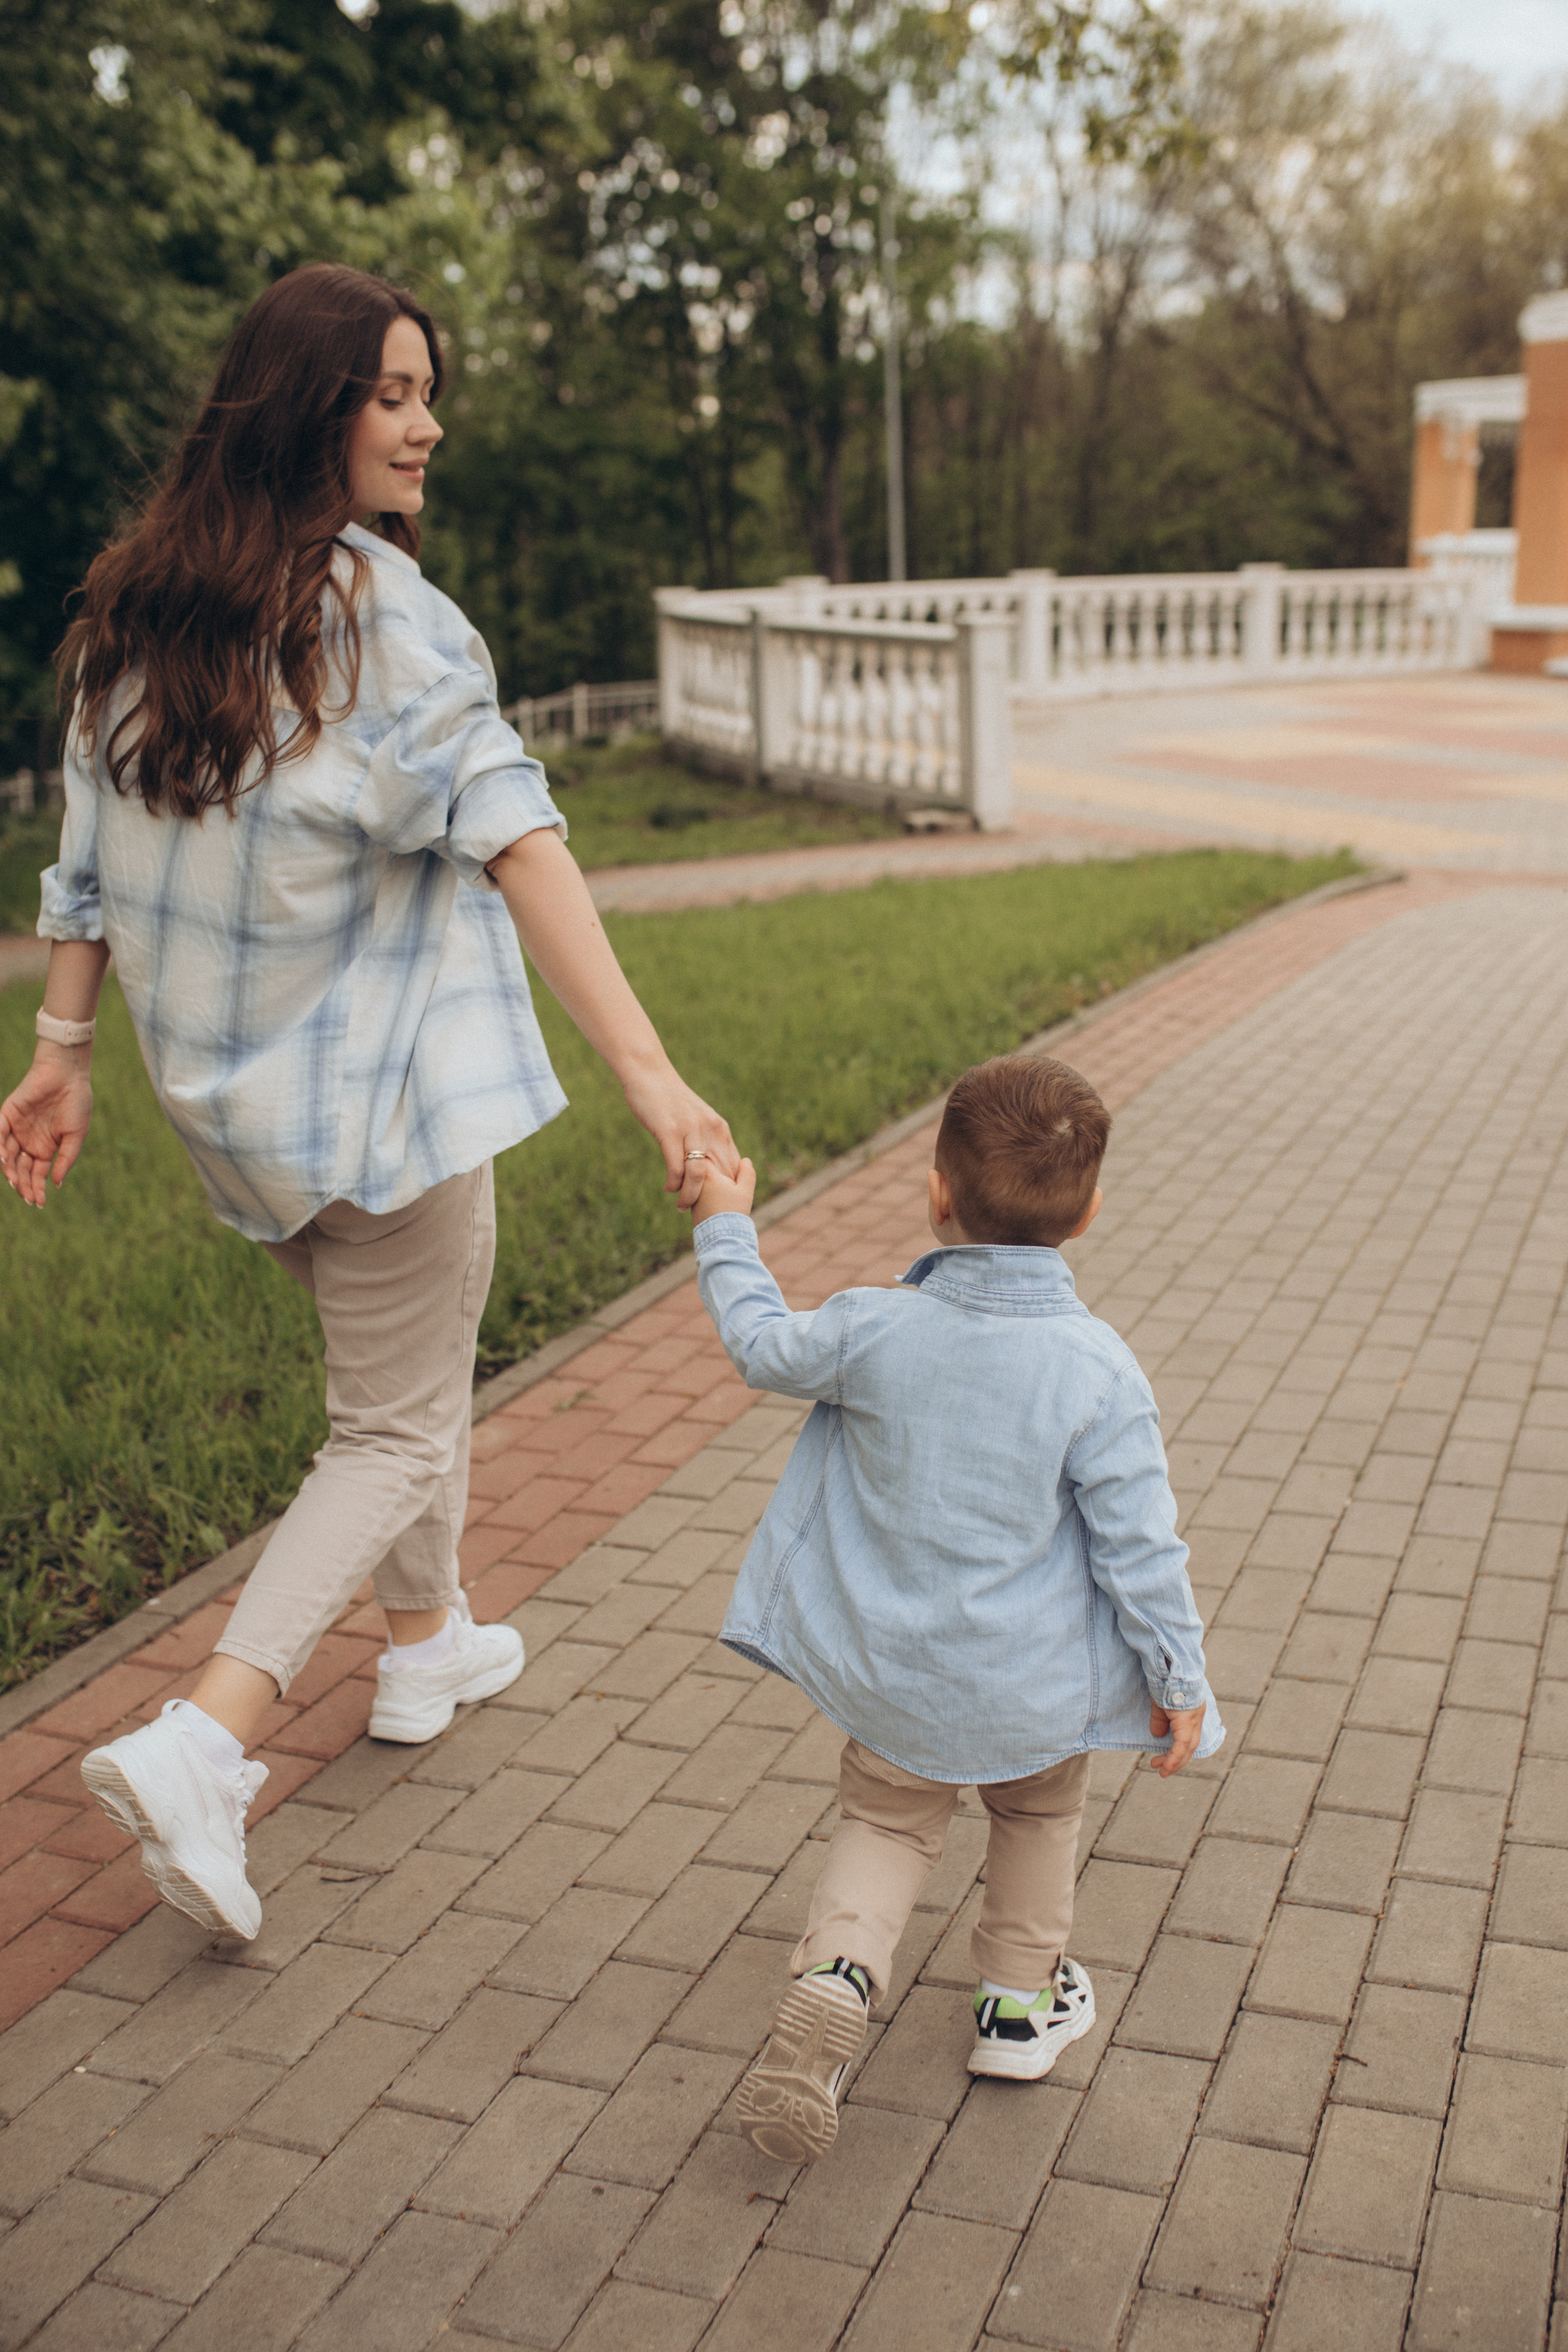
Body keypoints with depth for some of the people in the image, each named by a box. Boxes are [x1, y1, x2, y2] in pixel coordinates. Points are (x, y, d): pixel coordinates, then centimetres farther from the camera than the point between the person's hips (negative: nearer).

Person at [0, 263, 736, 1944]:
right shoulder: (373, 605, -18)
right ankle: (199, 1743, -9)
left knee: (404, 1365, 25)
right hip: (379, 1081, -7)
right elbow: (510, 838, -27)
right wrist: (648, 1071, -31)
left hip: (223, 1093, 7)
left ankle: (426, 1647, 41)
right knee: (396, 1429, 4)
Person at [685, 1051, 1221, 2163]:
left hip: (891, 1683, 1)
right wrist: (1178, 1678, -2)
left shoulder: (875, 1331, -15)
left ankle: (837, 1968, -1)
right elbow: (1139, 1545, -15)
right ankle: (1022, 2003, 40)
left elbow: (765, 1349, 6)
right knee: (1038, 1814, 28)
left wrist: (726, 1229, 20)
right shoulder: (1098, 1369, -20)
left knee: (889, 1820, 23)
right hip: (1034, 1690, -1)